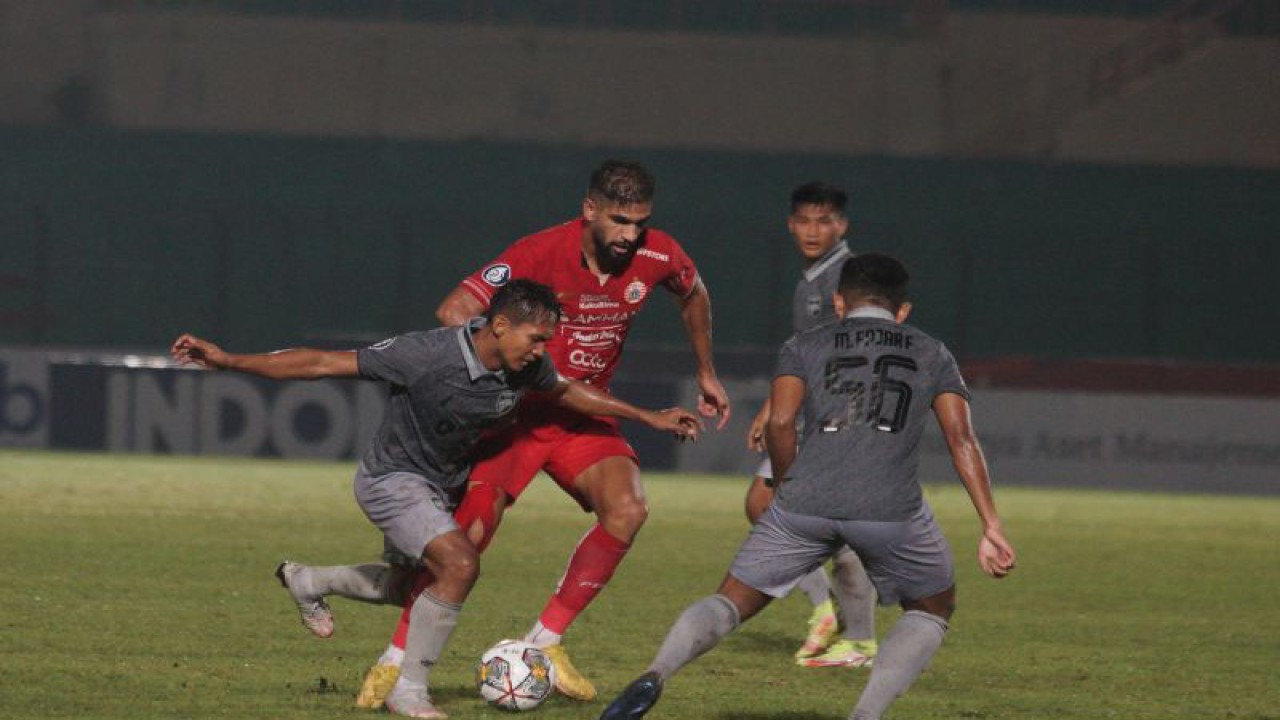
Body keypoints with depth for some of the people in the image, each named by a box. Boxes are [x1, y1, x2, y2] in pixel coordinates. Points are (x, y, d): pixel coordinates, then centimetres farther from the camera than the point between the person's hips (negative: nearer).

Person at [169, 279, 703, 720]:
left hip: (442, 482, 8)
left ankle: (307, 582, 47)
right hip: (392, 479, -8)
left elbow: (564, 392, 11)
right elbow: (324, 363, -30)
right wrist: (228, 361, -32)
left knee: (415, 587, 23)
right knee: (459, 564, -27)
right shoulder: (428, 356, -33)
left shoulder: (528, 368, -13)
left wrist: (647, 417, 14)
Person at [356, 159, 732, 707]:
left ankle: (545, 642, -9)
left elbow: (693, 295, 17)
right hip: (516, 411, -4)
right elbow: (455, 311, -29)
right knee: (468, 534, -15)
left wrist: (706, 373, 24)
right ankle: (394, 660, 1)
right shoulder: (542, 254, -23)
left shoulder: (657, 256, -8)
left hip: (584, 415, 4)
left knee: (626, 509, -22)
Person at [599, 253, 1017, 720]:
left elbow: (779, 422, 4)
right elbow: (961, 438, 10)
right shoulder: (932, 355, 23)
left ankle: (656, 675, -16)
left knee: (733, 602, 12)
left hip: (805, 502, 1)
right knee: (933, 610, 23)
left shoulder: (805, 346, 21)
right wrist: (992, 528, 7)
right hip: (891, 506, -1)